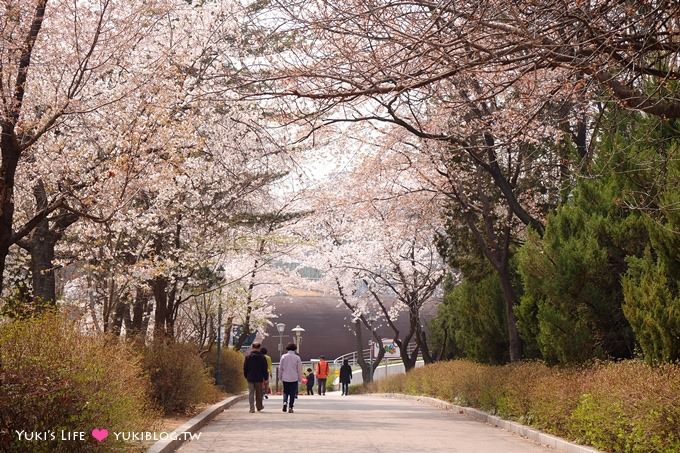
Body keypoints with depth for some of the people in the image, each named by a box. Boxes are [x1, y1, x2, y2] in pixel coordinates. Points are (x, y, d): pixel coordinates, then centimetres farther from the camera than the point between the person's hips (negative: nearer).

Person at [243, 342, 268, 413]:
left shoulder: (248, 357, -1)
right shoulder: (262, 357, -4)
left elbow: (245, 368, 4)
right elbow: (265, 369, -1)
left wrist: (246, 376, 16)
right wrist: (265, 378, 6)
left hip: (250, 378, 0)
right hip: (259, 378, 0)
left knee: (251, 393, 2)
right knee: (259, 393, 13)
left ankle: (252, 408, -3)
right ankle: (259, 407, 25)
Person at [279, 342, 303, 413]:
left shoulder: (283, 356, -1)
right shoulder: (297, 357, -4)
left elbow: (280, 368, 3)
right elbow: (299, 369, -1)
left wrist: (280, 377, 13)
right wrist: (300, 379, 8)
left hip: (285, 378, 1)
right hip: (294, 378, -1)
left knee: (285, 392, 15)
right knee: (292, 393, 5)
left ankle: (285, 402, -10)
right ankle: (290, 407, 1)